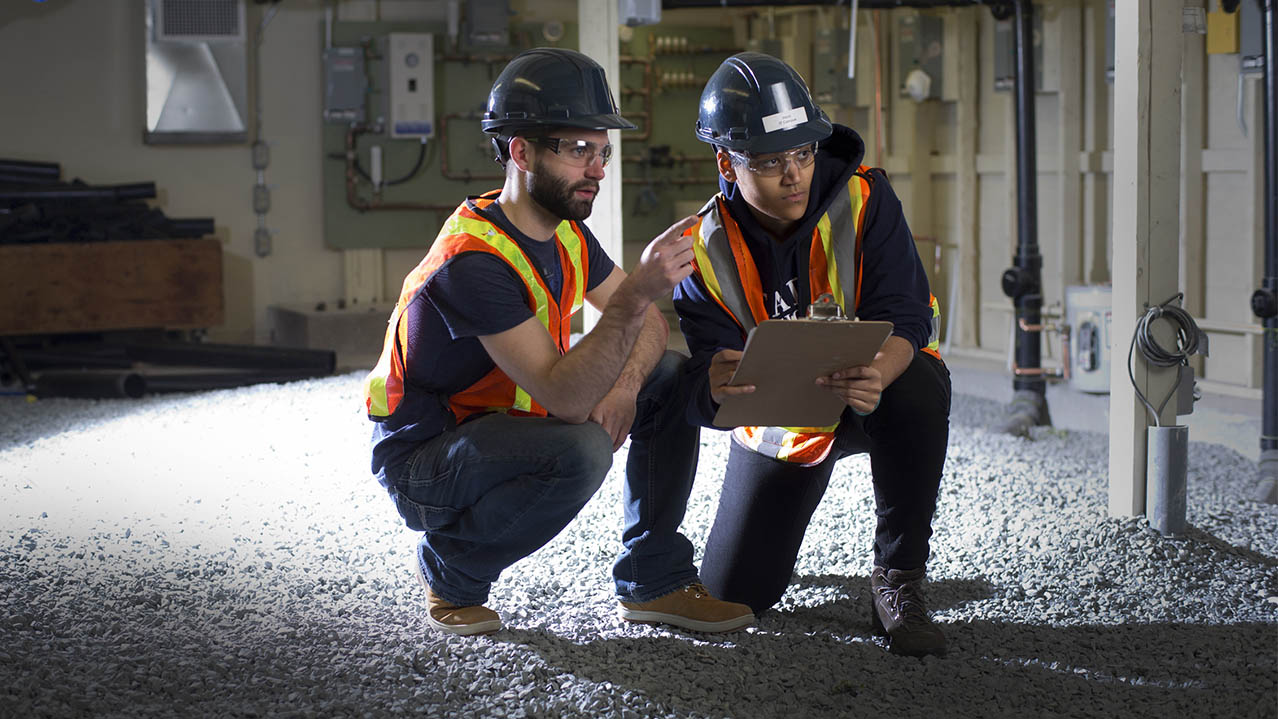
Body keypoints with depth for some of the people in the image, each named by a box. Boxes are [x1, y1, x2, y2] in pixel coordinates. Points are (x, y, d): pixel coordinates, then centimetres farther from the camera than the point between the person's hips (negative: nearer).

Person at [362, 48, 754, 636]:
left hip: (505, 426, 9)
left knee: (672, 379, 0)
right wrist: (637, 291, -45)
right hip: (422, 463, -9)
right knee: (580, 452, -35)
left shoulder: (564, 232, 0)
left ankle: (654, 582, 5)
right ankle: (451, 570, -9)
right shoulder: (473, 261, -29)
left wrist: (624, 387, -17)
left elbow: (649, 326, 6)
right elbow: (564, 399, -35)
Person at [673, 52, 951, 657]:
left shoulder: (862, 198, -20)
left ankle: (899, 580, -21)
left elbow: (904, 316, -26)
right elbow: (702, 395, -22)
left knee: (918, 389, -40)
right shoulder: (706, 250, -16)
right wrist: (718, 384, -50)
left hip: (875, 392, -2)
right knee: (732, 597, -3)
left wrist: (876, 377, -51)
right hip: (782, 422, 2)